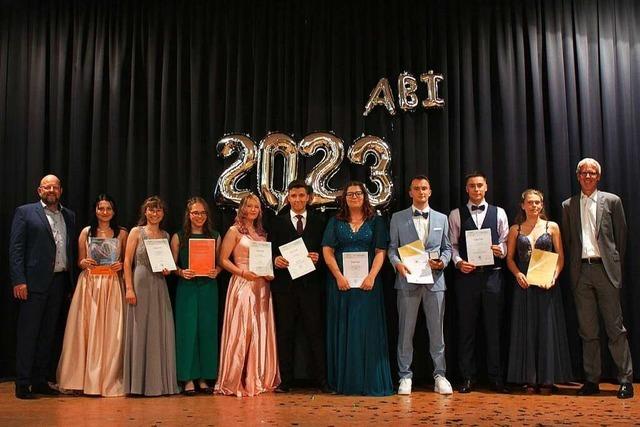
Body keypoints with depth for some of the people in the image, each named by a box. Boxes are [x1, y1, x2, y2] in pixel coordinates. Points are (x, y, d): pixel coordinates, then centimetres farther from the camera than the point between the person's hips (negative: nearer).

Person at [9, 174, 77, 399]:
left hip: (59, 282, 5)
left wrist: (72, 281, 4)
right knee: (28, 333, -1)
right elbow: (15, 248, -4)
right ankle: (22, 384, 5)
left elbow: (72, 249, 13)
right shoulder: (25, 212, 2)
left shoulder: (69, 216, 15)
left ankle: (40, 381, 18)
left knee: (48, 333, 10)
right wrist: (19, 280, -13)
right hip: (34, 282, -5)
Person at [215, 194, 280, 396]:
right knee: (241, 331, -6)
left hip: (261, 287, 6)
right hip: (242, 286, -6)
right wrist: (243, 272, -16)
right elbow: (223, 260, -5)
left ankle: (259, 379, 15)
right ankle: (236, 382, 3)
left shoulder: (261, 233, 17)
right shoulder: (234, 231, 0)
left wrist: (270, 273, 0)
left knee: (261, 332, 6)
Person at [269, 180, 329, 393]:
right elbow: (270, 251, 7)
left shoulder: (318, 222, 10)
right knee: (285, 333, 5)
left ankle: (322, 380, 4)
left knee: (315, 332, -1)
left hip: (310, 283, -1)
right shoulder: (278, 222, 10)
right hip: (284, 284, 1)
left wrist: (318, 258, -12)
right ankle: (285, 380, 12)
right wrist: (275, 260, -14)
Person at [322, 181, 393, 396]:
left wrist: (371, 277, -13)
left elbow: (380, 252, 1)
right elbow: (327, 251, 2)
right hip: (340, 282, 1)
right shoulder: (335, 222, 10)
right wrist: (339, 276, -11)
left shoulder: (375, 222, 8)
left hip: (367, 282, -1)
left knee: (367, 329, -1)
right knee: (342, 330, 3)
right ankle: (343, 381, 10)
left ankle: (369, 381, 5)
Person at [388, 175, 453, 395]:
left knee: (437, 330, 5)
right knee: (405, 330, 3)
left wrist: (442, 261, -8)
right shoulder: (398, 218, 8)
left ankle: (439, 375, 13)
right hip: (408, 279, -1)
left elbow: (447, 247, 13)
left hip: (434, 280, 1)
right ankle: (405, 376, 11)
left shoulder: (441, 218, 12)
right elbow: (392, 247, 5)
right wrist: (397, 263, -14)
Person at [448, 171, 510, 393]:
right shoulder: (456, 215, 8)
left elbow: (505, 243, 9)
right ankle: (467, 378, 12)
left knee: (493, 327, 3)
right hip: (466, 275, 0)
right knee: (466, 327, 4)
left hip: (492, 274, 0)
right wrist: (459, 262, -11)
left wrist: (500, 250, -12)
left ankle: (496, 378, 12)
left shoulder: (499, 213, 10)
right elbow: (452, 245, 6)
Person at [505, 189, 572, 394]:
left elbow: (560, 257, 3)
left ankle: (547, 379, 9)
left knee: (547, 329, 1)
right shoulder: (515, 229, 8)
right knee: (526, 330, 3)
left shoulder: (552, 227, 5)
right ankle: (529, 379, 10)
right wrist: (518, 274, -10)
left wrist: (554, 276, -13)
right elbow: (509, 258, 8)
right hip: (524, 285, 1)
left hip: (547, 285, -1)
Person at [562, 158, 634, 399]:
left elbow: (621, 235, 6)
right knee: (587, 330, 6)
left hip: (605, 269, -2)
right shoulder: (568, 206, 12)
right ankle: (592, 380, 12)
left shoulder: (612, 201, 5)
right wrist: (573, 267, 6)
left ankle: (626, 380, 5)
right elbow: (567, 240, 13)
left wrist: (616, 265, 4)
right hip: (581, 271, 3)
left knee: (615, 327, -2)